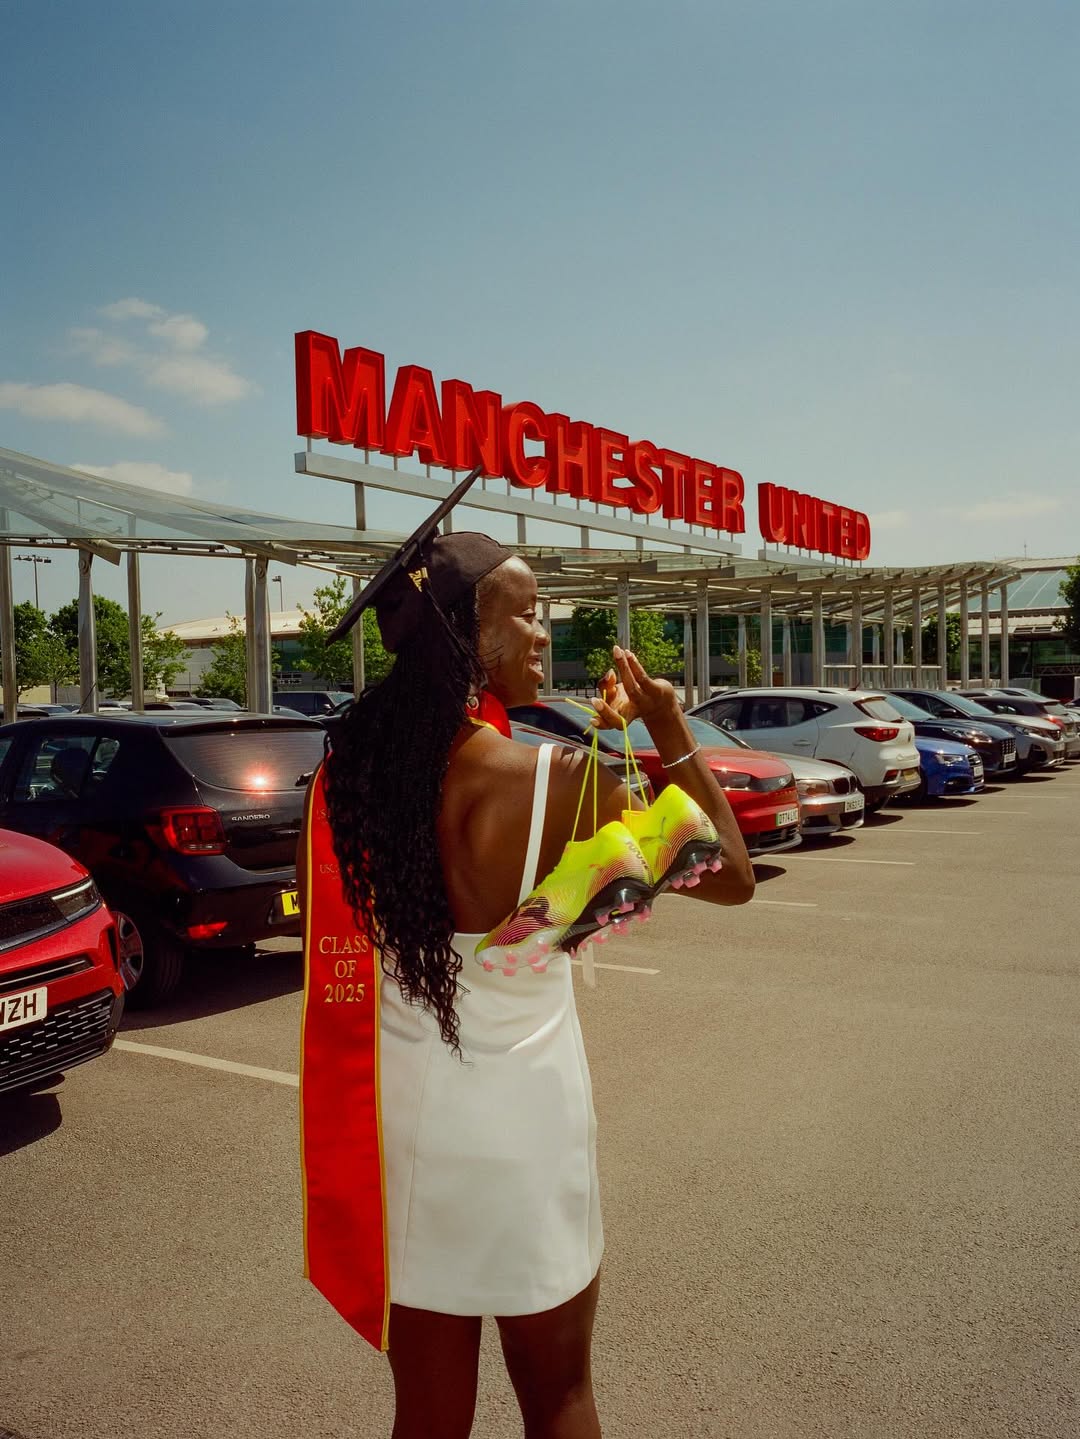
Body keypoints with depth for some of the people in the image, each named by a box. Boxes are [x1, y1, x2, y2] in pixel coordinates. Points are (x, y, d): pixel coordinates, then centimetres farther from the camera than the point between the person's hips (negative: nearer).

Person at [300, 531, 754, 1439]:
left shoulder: (355, 766, -10)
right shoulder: (562, 783, -21)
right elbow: (732, 877, -8)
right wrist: (671, 732, -2)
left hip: (402, 1109, 4)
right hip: (523, 1115, -4)